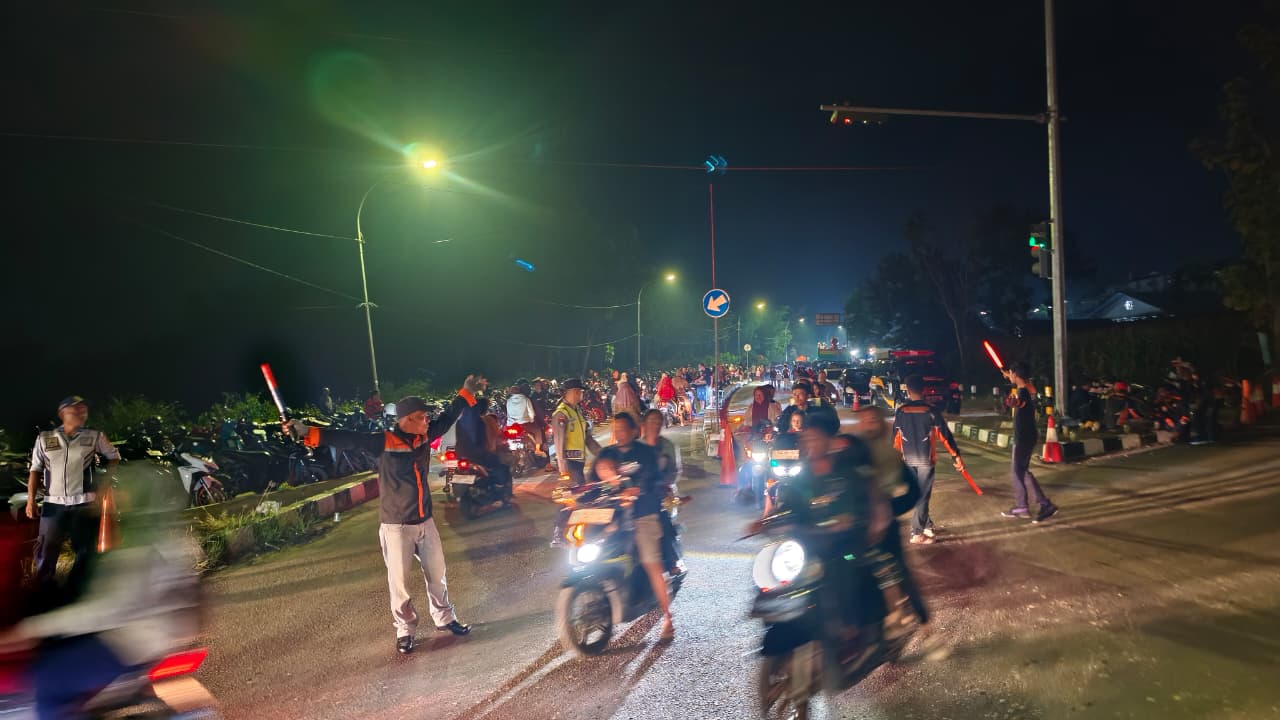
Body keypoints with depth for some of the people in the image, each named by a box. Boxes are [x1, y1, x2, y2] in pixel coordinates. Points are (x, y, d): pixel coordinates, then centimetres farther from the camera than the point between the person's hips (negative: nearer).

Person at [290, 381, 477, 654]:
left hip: (425, 521, 5)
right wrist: (309, 433, -36)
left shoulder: (424, 436, -2)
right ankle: (405, 631, 23)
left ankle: (445, 618, 37)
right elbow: (350, 439, -26)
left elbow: (448, 417, 13)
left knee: (437, 574, 17)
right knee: (399, 581, 4)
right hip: (396, 526, -5)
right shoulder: (385, 442, -18)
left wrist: (466, 391, 22)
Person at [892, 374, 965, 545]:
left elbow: (895, 438, 4)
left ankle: (926, 525, 28)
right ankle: (917, 533, 3)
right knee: (923, 496, 3)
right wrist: (956, 456, -1)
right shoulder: (932, 411, -10)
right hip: (926, 460, -3)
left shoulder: (900, 412, -3)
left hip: (908, 460, 3)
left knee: (916, 495, 17)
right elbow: (945, 435, -8)